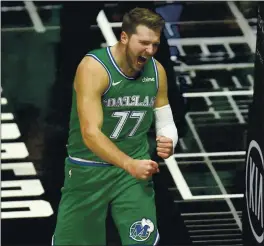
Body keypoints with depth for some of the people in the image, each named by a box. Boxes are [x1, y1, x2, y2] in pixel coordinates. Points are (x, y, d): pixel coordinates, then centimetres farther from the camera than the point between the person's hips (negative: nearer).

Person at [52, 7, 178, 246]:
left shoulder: (157, 71, -3)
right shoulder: (94, 67, -21)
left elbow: (165, 122, 10)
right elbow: (90, 133, -28)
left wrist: (168, 143, -15)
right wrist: (130, 165, -40)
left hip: (133, 171, 3)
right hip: (88, 171, -3)